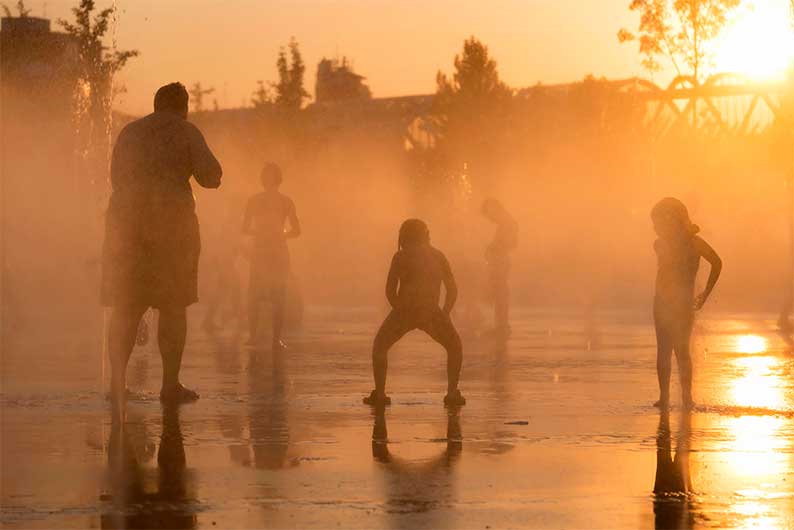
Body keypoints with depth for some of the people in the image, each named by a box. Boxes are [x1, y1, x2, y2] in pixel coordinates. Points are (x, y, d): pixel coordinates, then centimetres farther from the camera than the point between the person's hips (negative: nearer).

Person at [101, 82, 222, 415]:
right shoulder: (186, 132, 2)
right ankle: (170, 385, 2)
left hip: (126, 219, 3)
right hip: (172, 220, -3)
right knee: (173, 305, 5)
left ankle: (118, 379, -9)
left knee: (125, 307, 4)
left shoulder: (130, 133, 16)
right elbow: (210, 175, -5)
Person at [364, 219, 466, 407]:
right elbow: (452, 289, 12)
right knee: (454, 347, 22)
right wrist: (444, 314, 15)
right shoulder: (438, 256, 14)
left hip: (404, 312, -1)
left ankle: (379, 393, 8)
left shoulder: (401, 256, 5)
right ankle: (452, 394, 9)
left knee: (380, 346, 19)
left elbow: (390, 291, 0)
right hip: (431, 312, 1)